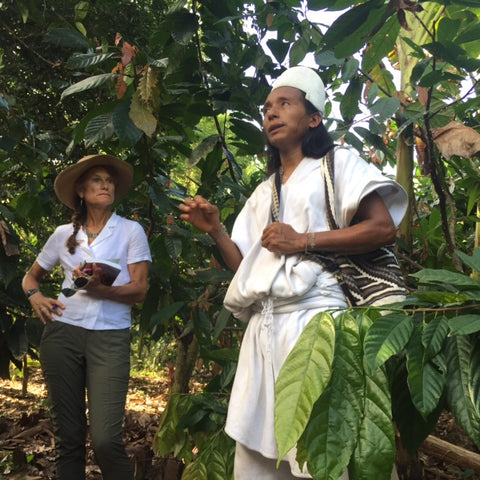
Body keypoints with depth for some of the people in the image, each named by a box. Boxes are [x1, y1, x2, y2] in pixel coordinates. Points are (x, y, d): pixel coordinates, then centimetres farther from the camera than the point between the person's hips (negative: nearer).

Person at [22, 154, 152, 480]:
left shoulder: (131, 230, 4)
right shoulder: (64, 234, 11)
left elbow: (140, 290, -3)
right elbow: (31, 276, 22)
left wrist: (99, 289, -19)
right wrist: (35, 296, -1)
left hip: (110, 337, -2)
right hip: (63, 334, 3)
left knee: (106, 439, -12)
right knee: (68, 436, 8)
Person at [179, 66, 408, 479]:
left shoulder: (338, 163, 8)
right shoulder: (263, 194, 24)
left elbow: (383, 228, -7)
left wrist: (303, 240, -8)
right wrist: (215, 230, 5)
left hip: (313, 317, -6)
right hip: (263, 327, 6)